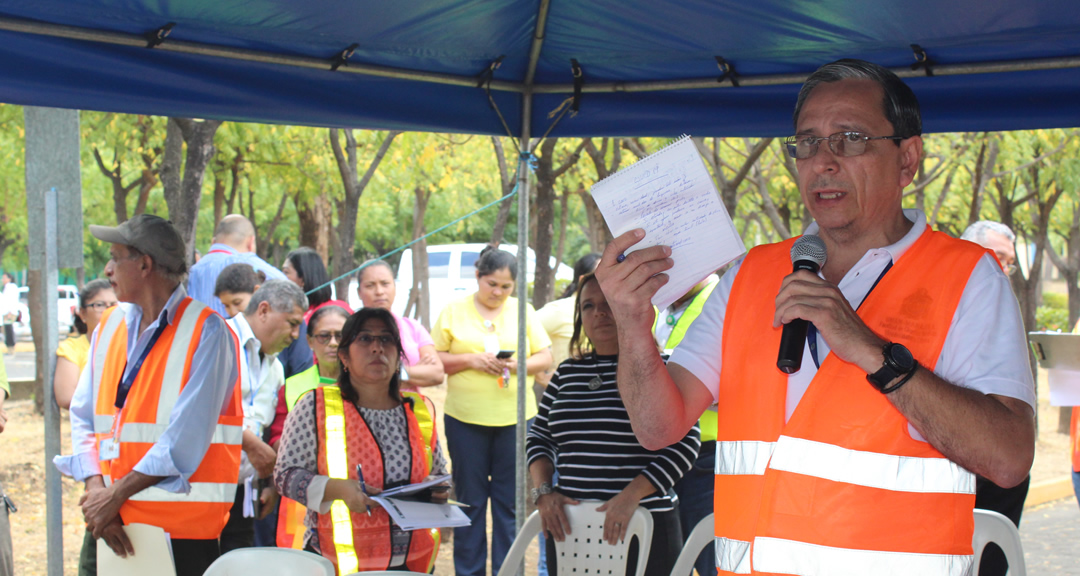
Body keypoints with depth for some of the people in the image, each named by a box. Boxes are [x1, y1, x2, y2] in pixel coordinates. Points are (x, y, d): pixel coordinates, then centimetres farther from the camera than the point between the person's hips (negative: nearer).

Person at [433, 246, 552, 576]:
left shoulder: (523, 311, 8)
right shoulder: (454, 312, 4)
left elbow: (545, 357, 6)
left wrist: (517, 365, -12)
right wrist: (470, 360, -12)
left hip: (515, 418, 1)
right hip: (465, 419, -1)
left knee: (510, 502, 5)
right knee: (470, 500, 5)